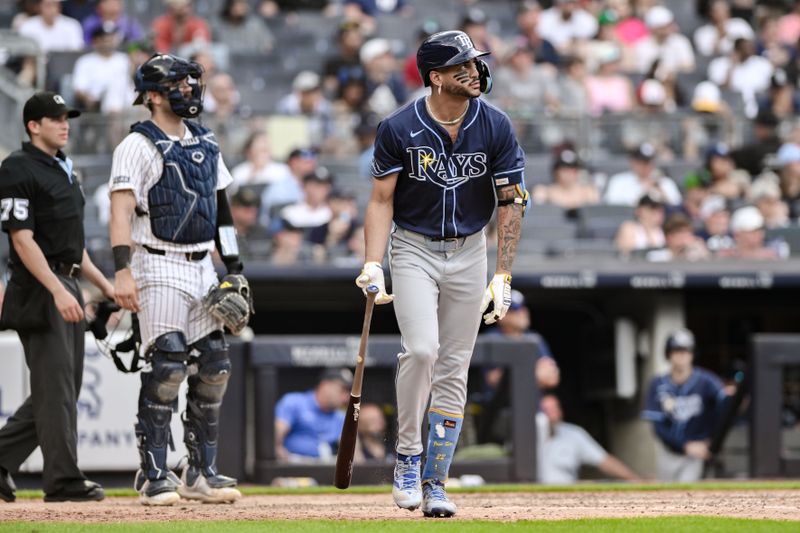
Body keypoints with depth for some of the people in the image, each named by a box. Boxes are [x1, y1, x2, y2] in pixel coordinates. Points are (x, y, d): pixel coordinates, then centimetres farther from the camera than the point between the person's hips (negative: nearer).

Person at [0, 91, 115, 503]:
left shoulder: (63, 171, 19)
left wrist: (103, 284, 19)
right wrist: (58, 291, -24)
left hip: (67, 287, 10)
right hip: (39, 291, -10)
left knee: (65, 387, 10)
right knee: (56, 386, -9)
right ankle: (63, 480, -6)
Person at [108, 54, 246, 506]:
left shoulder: (205, 143, 15)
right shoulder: (138, 146, -8)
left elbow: (221, 209, 20)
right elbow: (121, 211, -16)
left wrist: (234, 271, 15)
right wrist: (123, 271, -27)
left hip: (203, 267, 7)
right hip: (161, 268, -7)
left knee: (214, 367, 6)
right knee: (167, 367, -13)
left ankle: (202, 473, 14)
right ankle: (154, 476, -8)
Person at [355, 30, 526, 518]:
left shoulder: (495, 126, -9)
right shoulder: (400, 129, -13)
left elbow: (511, 203, -5)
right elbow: (382, 200, -6)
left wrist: (503, 278, -11)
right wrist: (373, 266, -18)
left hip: (469, 252, 2)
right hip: (414, 249, -2)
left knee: (453, 369, 1)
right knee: (421, 349, -22)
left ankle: (435, 482, 8)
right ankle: (408, 455, -4)